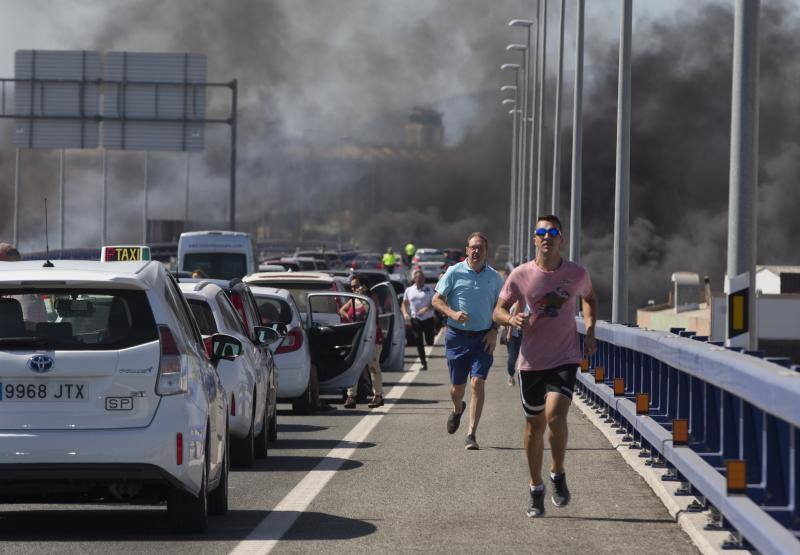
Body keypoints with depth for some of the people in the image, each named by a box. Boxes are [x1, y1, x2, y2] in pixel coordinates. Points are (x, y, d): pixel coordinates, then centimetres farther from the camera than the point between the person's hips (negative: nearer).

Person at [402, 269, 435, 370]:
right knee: (419, 342, -3)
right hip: (415, 319, 1)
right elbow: (404, 303, 15)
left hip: (428, 318, -1)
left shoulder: (429, 289, 1)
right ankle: (423, 362, 3)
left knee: (430, 342, -1)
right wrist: (405, 313, -4)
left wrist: (426, 309, -22)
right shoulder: (409, 290, 8)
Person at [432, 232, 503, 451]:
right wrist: (453, 313, -18)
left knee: (477, 383, -14)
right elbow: (436, 300, 0)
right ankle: (457, 409, 44)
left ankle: (471, 435, -13)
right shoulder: (454, 272, -2)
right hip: (457, 336, 0)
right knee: (457, 387, 7)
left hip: (483, 338, 0)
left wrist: (494, 331, 0)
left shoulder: (494, 277, 5)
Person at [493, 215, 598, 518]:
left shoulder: (577, 274, -2)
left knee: (555, 416, -20)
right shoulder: (521, 275, -5)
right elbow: (498, 310, 4)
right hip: (531, 359, 1)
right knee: (534, 425, 8)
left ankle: (558, 475, 4)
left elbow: (589, 298, 20)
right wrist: (511, 318, -19)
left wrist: (590, 331, 6)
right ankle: (535, 489, 24)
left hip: (565, 358, -1)